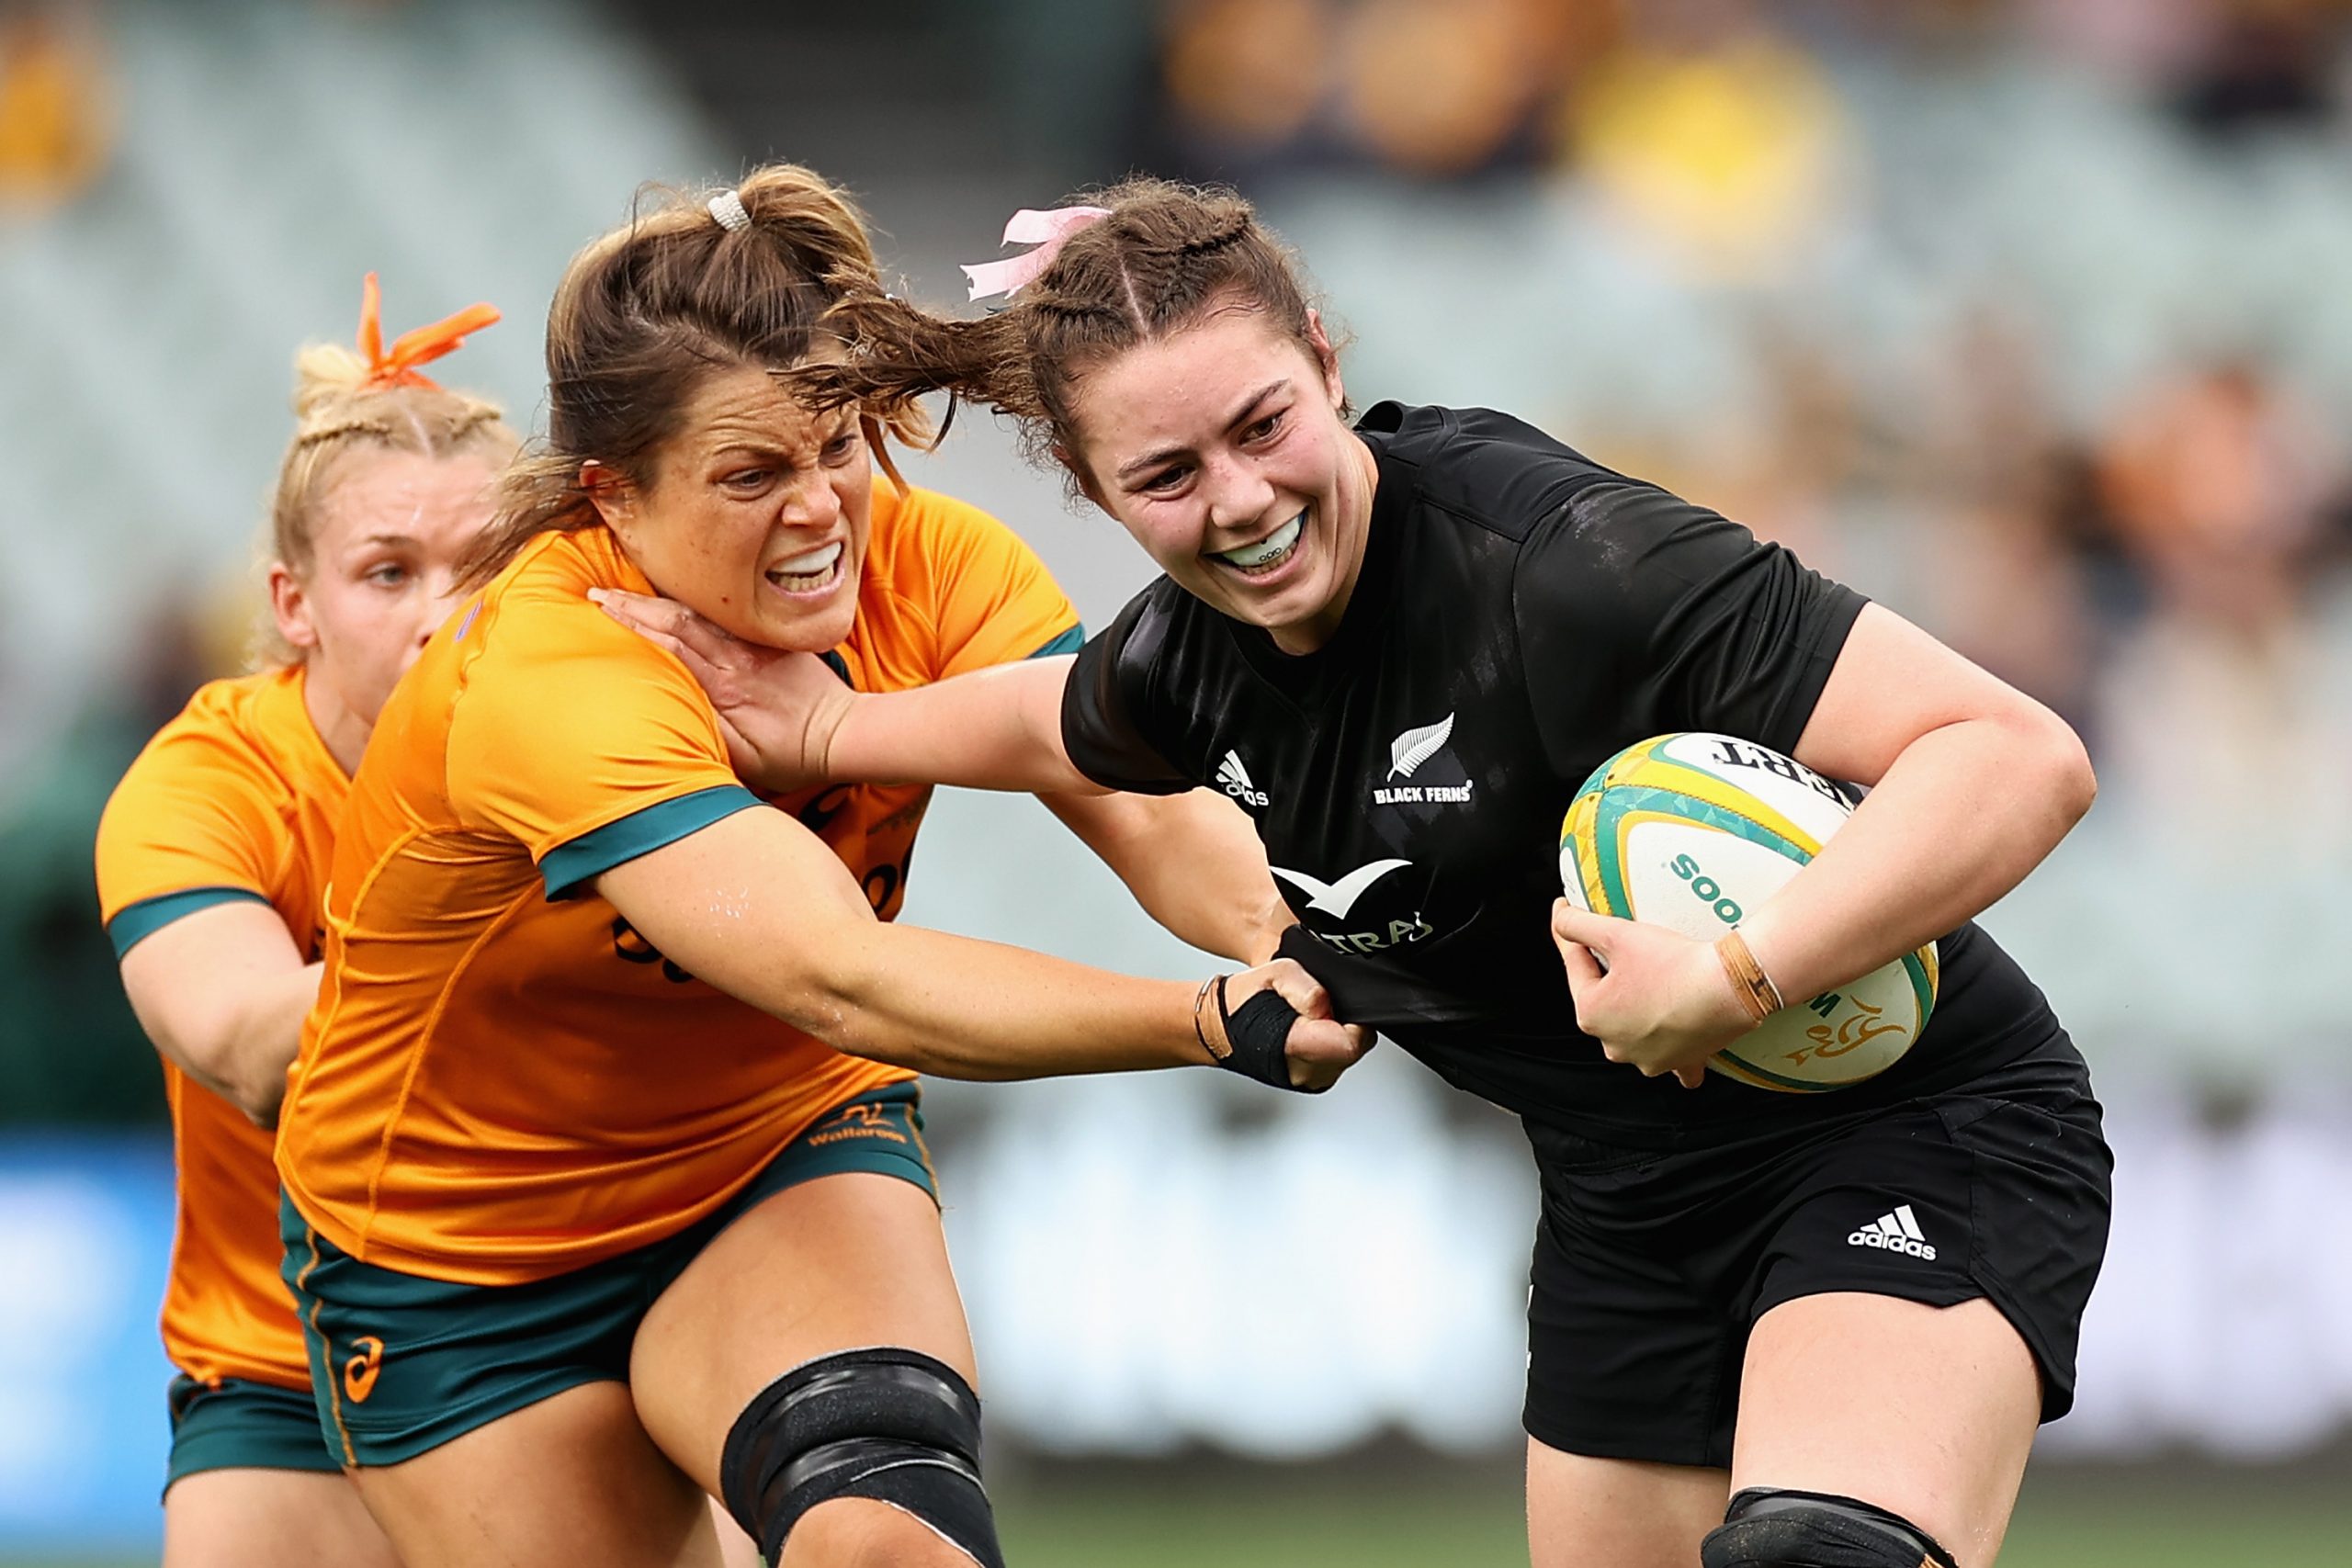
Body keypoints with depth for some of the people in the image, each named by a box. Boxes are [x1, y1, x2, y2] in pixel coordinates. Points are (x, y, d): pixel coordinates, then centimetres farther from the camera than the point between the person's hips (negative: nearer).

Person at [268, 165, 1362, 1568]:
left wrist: (1309, 940, -49)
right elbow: (839, 978, -43)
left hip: (790, 1150, 2)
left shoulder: (928, 567, -15)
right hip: (465, 1265, -2)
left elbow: (1149, 814, -27)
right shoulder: (546, 678, -32)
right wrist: (1217, 1023, -53)